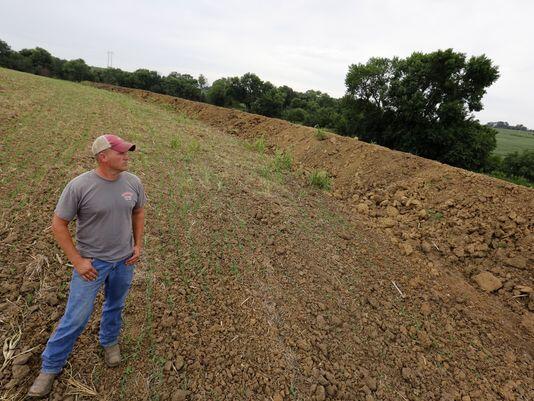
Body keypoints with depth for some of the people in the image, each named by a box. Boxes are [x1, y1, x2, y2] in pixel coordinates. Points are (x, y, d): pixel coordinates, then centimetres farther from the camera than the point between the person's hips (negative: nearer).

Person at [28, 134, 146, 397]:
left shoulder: (133, 182, -8)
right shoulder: (79, 186, -20)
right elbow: (58, 224, -11)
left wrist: (138, 245, 4)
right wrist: (77, 261, -13)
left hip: (124, 261, 4)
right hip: (92, 262, -3)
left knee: (115, 306, 22)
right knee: (76, 318, 6)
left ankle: (109, 341, 50)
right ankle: (51, 366, 32)